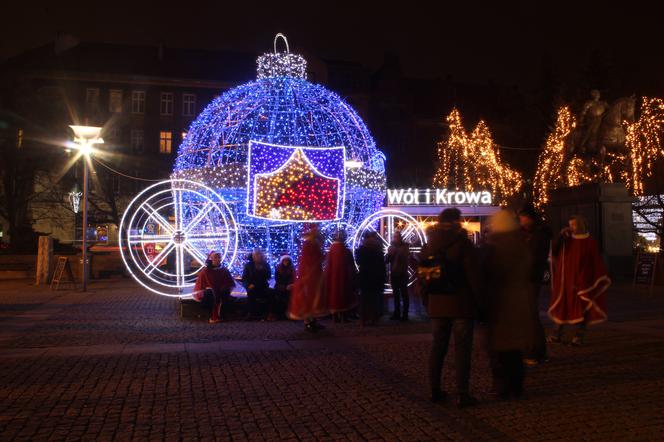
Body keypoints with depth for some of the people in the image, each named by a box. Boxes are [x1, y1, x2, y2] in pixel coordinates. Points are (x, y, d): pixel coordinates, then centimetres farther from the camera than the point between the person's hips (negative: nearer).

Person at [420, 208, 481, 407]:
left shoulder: (429, 245, 7)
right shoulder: (463, 243, -9)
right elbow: (473, 275, -13)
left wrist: (427, 303, 15)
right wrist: (478, 301, -6)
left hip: (437, 305, 5)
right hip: (461, 305, -5)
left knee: (437, 347, 13)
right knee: (462, 349, 2)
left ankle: (435, 390, 19)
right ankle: (462, 394, 4)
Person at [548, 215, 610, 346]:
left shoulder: (590, 243, -3)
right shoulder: (566, 240, 7)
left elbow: (597, 263, -3)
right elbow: (554, 251, -4)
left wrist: (600, 281, -7)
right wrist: (561, 235, -11)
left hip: (582, 280, -4)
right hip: (565, 279, 4)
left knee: (582, 308, -1)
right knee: (561, 307, 7)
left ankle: (579, 337, 4)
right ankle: (556, 335, 14)